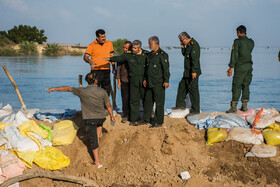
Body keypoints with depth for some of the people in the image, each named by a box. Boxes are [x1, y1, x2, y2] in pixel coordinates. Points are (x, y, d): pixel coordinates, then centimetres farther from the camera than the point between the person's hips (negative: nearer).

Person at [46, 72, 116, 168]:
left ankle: (97, 161, 5)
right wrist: (112, 116, 16)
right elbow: (108, 105, 1)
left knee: (93, 139, 4)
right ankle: (98, 137, 33)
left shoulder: (82, 91, -10)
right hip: (101, 117, 2)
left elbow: (67, 88, 1)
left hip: (89, 119, -2)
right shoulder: (102, 91, -7)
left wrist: (54, 88, 13)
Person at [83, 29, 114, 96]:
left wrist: (113, 68, 12)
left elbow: (112, 56, 16)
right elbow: (85, 57, -9)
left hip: (106, 70, 4)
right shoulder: (92, 45, -4)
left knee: (107, 90, 8)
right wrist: (90, 61, -30)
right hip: (96, 71, -4)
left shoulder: (109, 43, 8)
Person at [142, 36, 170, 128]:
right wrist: (145, 79, 20)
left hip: (158, 83, -8)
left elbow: (166, 69, -14)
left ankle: (158, 121, 4)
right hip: (150, 83, 8)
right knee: (148, 101, 13)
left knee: (159, 102, -2)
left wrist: (166, 81, -18)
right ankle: (146, 119, 23)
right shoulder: (150, 54, 16)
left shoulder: (162, 54, -10)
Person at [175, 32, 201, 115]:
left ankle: (195, 110, 0)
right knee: (182, 86, 17)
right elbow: (185, 54, 27)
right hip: (187, 72, 10)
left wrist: (194, 71, -27)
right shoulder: (188, 45, 14)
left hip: (193, 73, -10)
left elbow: (195, 59, -23)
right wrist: (183, 47, 10)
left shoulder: (194, 45, -17)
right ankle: (180, 105, 28)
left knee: (193, 90, -6)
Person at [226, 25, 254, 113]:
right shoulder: (251, 42, 9)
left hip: (240, 67, -6)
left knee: (236, 86, -5)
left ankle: (233, 107, -7)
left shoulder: (237, 41, -8)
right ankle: (244, 106, 13)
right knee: (246, 86, 12)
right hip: (249, 66, 6)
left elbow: (234, 55, -11)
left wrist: (231, 67, -11)